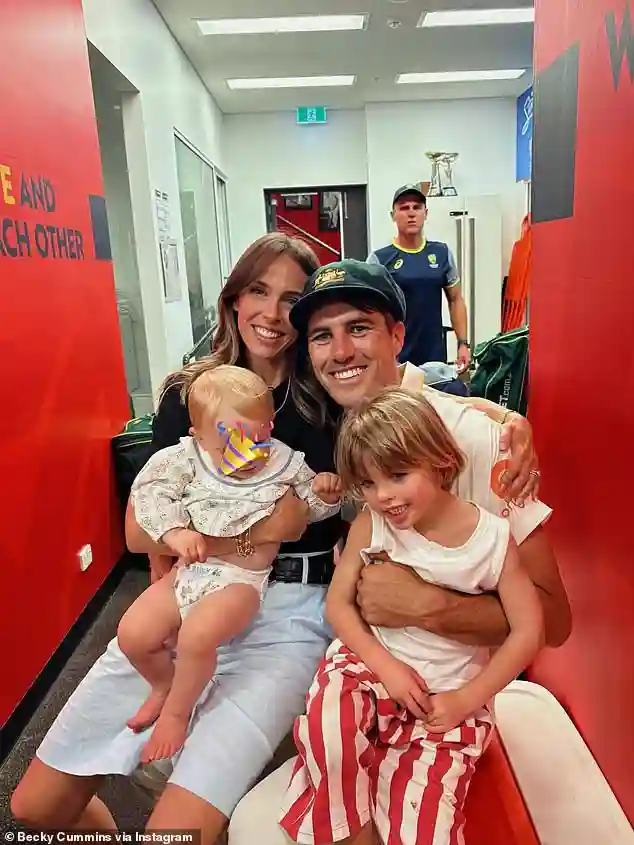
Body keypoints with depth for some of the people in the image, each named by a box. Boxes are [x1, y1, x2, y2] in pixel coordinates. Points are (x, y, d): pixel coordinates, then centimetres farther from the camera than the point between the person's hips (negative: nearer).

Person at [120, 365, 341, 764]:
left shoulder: (285, 464, -3)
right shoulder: (187, 459, -4)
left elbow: (314, 508, 9)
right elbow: (148, 489, -6)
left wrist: (326, 494, -14)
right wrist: (174, 531, -20)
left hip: (241, 580, -3)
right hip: (187, 570, 4)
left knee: (197, 635, -30)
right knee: (133, 634, -7)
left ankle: (176, 711, 3)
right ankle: (164, 684, 27)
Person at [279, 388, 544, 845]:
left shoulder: (494, 537, -12)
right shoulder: (370, 526, -10)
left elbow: (527, 630, -8)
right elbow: (338, 603, -5)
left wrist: (466, 700, -12)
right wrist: (388, 667, -16)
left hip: (450, 692, -1)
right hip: (372, 664, 1)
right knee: (328, 720, -29)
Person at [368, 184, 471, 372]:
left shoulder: (442, 253, 8)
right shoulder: (379, 259, -3)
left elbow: (455, 300, 14)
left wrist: (463, 343, 7)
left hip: (436, 357, 4)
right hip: (394, 358, -3)